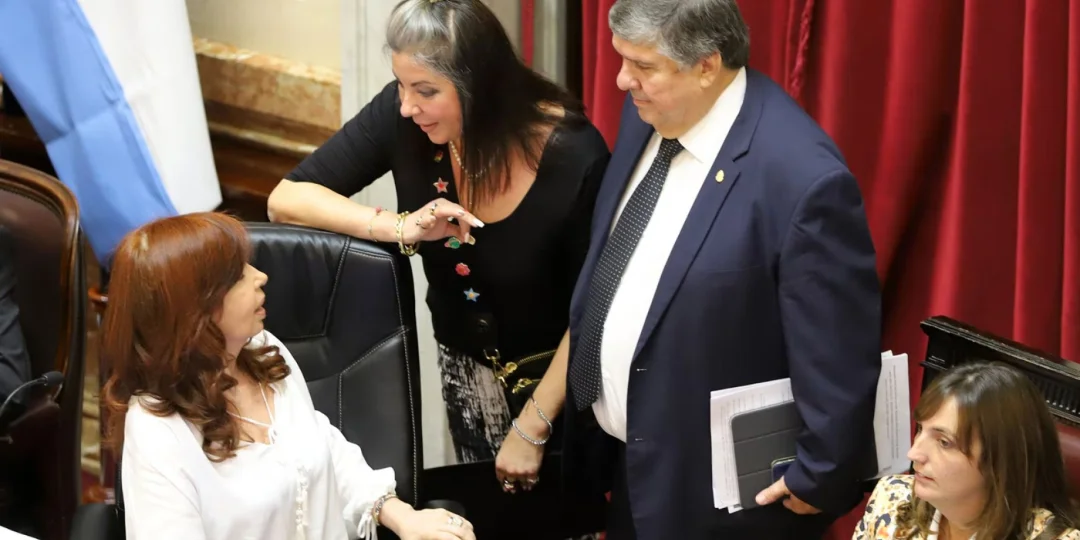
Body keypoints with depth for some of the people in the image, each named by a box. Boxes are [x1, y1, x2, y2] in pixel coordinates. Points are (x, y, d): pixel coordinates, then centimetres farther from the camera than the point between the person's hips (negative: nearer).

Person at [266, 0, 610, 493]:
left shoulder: (572, 155, -30)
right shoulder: (402, 117, -22)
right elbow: (287, 198, -17)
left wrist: (532, 428, -17)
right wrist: (401, 227, -32)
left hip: (558, 376, -3)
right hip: (464, 366, 3)